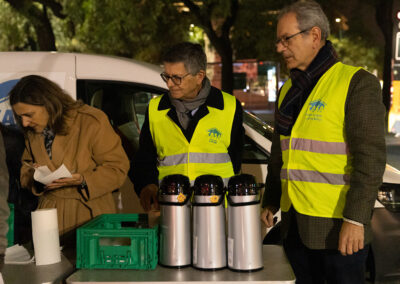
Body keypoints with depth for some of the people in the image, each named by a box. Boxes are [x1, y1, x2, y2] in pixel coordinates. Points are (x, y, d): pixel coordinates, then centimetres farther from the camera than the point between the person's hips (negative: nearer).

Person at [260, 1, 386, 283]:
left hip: (338, 226, -7)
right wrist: (270, 202, 19)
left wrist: (355, 219, -21)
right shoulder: (289, 90, 14)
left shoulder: (356, 83, -9)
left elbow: (370, 157, -16)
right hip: (295, 221, 7)